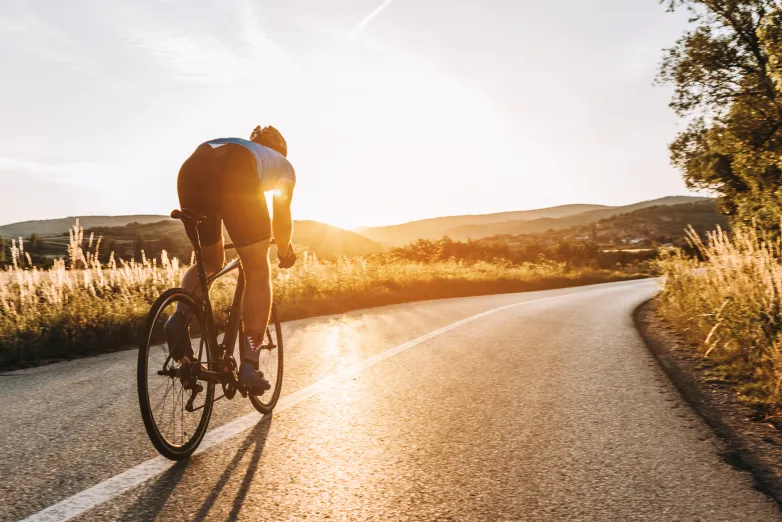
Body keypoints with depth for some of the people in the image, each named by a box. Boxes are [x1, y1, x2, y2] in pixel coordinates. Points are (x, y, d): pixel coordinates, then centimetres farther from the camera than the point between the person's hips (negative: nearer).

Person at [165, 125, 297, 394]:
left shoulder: (232, 144, 47)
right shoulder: (283, 164, 36)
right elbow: (282, 217, 33)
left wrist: (217, 250, 61)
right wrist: (284, 252, 52)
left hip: (191, 169, 5)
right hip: (235, 174, -4)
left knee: (210, 263, 24)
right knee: (258, 271, 6)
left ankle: (180, 316, -4)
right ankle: (249, 364, -3)